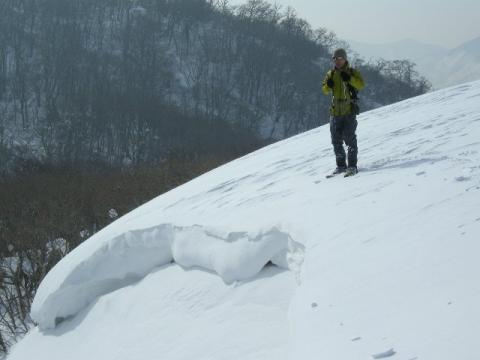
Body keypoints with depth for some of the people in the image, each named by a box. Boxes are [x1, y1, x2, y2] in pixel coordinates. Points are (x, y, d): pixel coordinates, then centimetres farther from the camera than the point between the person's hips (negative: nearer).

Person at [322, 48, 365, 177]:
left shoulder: (352, 72, 1)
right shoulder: (331, 74, 12)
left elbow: (361, 85, -12)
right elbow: (325, 91, 12)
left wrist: (349, 79, -26)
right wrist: (328, 85, -10)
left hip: (349, 111, -5)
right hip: (335, 112, 5)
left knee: (349, 138, -10)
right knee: (336, 140, 8)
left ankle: (352, 166, -7)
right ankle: (341, 165, 19)